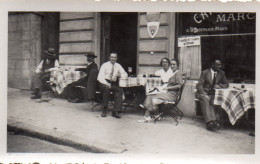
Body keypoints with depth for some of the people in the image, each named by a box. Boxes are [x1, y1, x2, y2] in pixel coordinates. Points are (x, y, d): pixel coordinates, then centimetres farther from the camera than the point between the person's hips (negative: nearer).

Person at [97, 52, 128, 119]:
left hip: (113, 83, 3)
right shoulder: (105, 65, -1)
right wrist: (106, 83, -31)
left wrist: (119, 75, -12)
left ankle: (115, 111, -28)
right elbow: (100, 77, -11)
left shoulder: (118, 66, 11)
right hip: (104, 83, -3)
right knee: (107, 88, -37)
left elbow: (125, 74, 11)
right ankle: (104, 110, -24)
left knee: (120, 90, -27)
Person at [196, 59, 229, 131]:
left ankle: (213, 121, -39)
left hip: (213, 94, 3)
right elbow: (199, 85, -5)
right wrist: (205, 95, -22)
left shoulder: (221, 73, 12)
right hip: (203, 93, -2)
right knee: (205, 99, -37)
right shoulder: (205, 73, 2)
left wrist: (219, 86, -7)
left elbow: (226, 84, 18)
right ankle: (210, 121, -45)